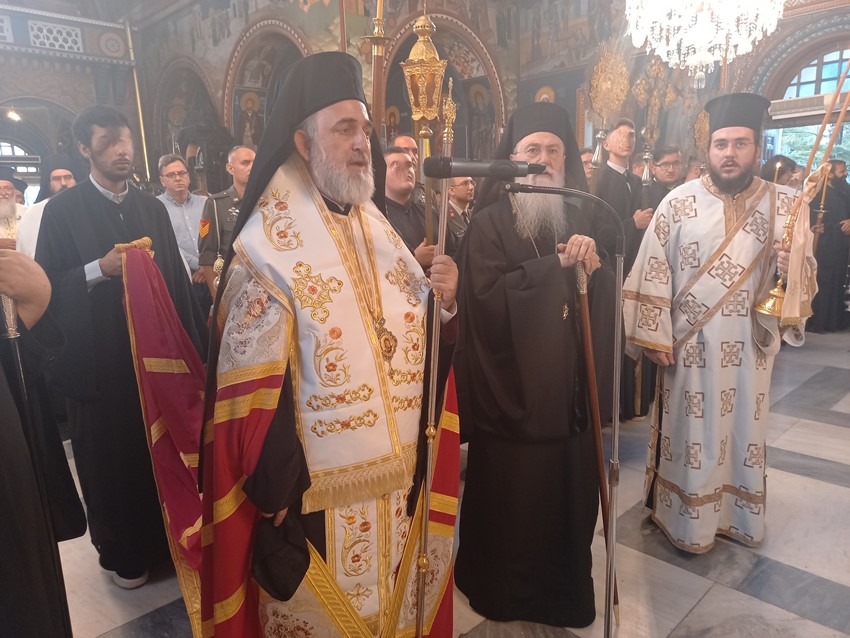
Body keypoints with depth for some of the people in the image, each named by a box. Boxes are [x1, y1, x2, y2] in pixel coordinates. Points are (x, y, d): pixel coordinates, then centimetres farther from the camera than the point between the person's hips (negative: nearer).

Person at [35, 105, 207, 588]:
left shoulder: (153, 208, 9)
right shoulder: (63, 211, -3)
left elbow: (177, 278, 7)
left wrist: (192, 342, 3)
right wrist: (100, 268, -20)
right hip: (100, 361, -3)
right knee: (112, 459, 9)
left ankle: (166, 537, 33)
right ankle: (123, 553, 30)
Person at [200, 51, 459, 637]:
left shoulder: (380, 231, 6)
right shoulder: (267, 249, -13)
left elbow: (415, 340, 10)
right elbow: (247, 387, -15)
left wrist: (444, 299, -10)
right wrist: (275, 492, -15)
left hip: (400, 478, 6)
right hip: (318, 490, -5)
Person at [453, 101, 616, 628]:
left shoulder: (582, 220, 10)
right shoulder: (490, 224, -5)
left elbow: (608, 297, 4)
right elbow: (487, 295, -19)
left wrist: (592, 267, -17)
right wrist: (559, 265, -18)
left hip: (570, 388, 5)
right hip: (512, 388, -4)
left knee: (571, 493, 13)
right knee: (511, 499, 8)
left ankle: (568, 589, 38)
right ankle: (501, 592, 33)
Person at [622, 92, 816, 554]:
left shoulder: (786, 204, 1)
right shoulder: (679, 202, -7)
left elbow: (805, 274, 2)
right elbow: (653, 272, -9)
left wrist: (794, 268, -22)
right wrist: (655, 337, -11)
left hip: (750, 343, 3)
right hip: (690, 343, -2)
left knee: (744, 429, 16)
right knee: (691, 432, 8)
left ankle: (739, 514, 37)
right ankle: (688, 521, 27)